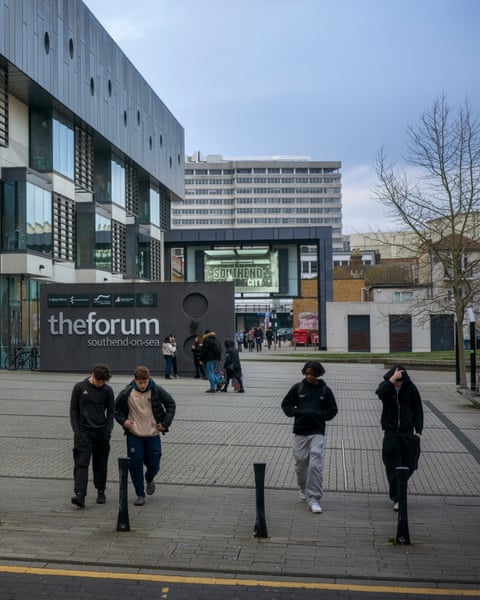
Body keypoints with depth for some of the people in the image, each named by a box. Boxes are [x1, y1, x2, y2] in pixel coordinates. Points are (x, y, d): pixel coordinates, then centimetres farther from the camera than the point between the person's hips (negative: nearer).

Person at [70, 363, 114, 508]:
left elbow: (111, 412, 9)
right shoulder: (79, 387, -1)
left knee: (100, 464, 10)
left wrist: (108, 430, -2)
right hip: (83, 431, -1)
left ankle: (101, 492, 25)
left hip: (101, 432, 1)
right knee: (81, 464, -10)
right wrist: (76, 429, -4)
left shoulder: (107, 390, 2)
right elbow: (73, 410, 4)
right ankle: (80, 495, -17)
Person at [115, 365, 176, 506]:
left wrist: (165, 423, -4)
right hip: (134, 435, 0)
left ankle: (149, 479, 40)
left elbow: (171, 404, 4)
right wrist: (123, 421, -8)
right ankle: (140, 495, 13)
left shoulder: (156, 391, -9)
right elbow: (116, 408, 8)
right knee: (135, 464, -2)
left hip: (153, 434, 0)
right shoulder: (127, 393, -9)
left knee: (154, 464, 5)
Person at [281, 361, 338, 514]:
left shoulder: (325, 390, 2)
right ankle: (304, 489, 34)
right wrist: (298, 412, -10)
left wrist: (318, 414, -10)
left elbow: (333, 410, 7)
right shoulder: (298, 388, 3)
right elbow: (286, 404, 7)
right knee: (300, 462, 8)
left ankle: (314, 498, -7)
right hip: (300, 431, 2)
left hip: (317, 432, -2)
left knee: (316, 464, -11)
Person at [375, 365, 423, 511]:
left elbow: (418, 410, 4)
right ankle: (397, 499, -1)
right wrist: (392, 380, -35)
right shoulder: (386, 386, -4)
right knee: (393, 466, -6)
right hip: (391, 432, -1)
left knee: (409, 465, 6)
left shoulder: (411, 388, -1)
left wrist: (418, 430, -3)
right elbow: (381, 393, -29)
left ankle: (397, 491, 30)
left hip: (407, 431, 2)